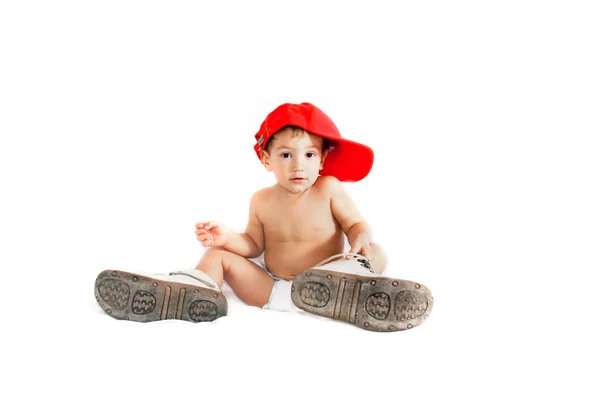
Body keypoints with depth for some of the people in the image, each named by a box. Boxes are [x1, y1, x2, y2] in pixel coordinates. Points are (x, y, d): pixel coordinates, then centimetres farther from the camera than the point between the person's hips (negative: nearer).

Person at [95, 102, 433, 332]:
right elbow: (254, 245, 8)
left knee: (376, 253, -26)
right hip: (270, 288, 3)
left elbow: (356, 224, 0)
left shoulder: (329, 188, -5)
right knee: (219, 252, 1)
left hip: (323, 278, -3)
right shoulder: (262, 201, 3)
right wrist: (228, 237, -12)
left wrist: (361, 241, -24)